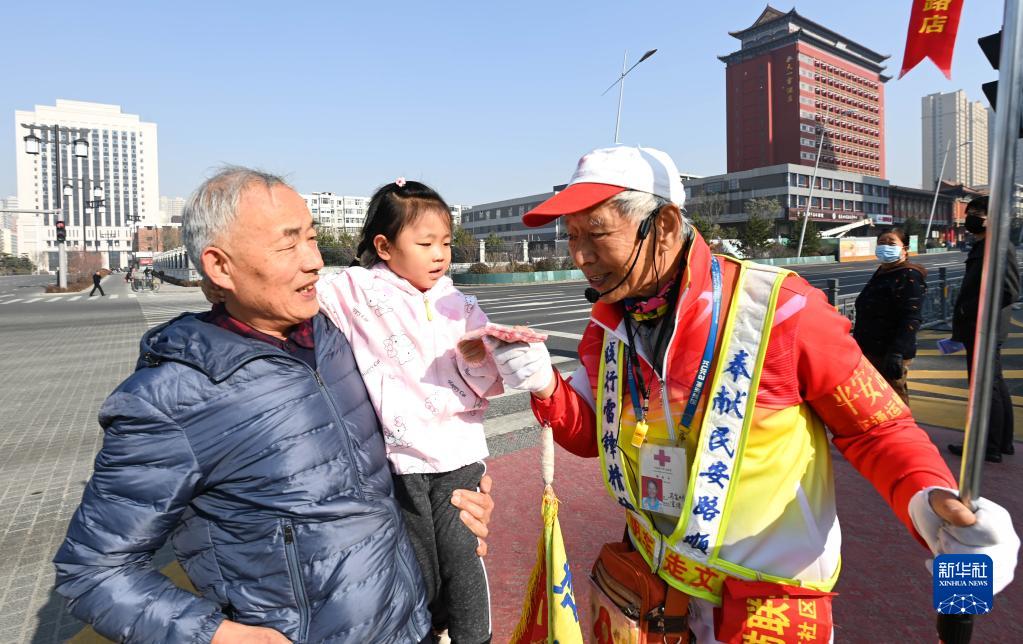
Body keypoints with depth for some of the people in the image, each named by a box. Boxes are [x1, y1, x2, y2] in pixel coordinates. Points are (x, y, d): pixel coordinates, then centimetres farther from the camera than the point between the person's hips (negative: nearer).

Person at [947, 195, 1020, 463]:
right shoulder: (981, 247, 14)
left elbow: (1009, 292, -23)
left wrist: (968, 311, -18)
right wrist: (960, 327, 16)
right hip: (979, 330, 10)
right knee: (995, 385, 17)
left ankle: (989, 447, 7)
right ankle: (1003, 441, 29)